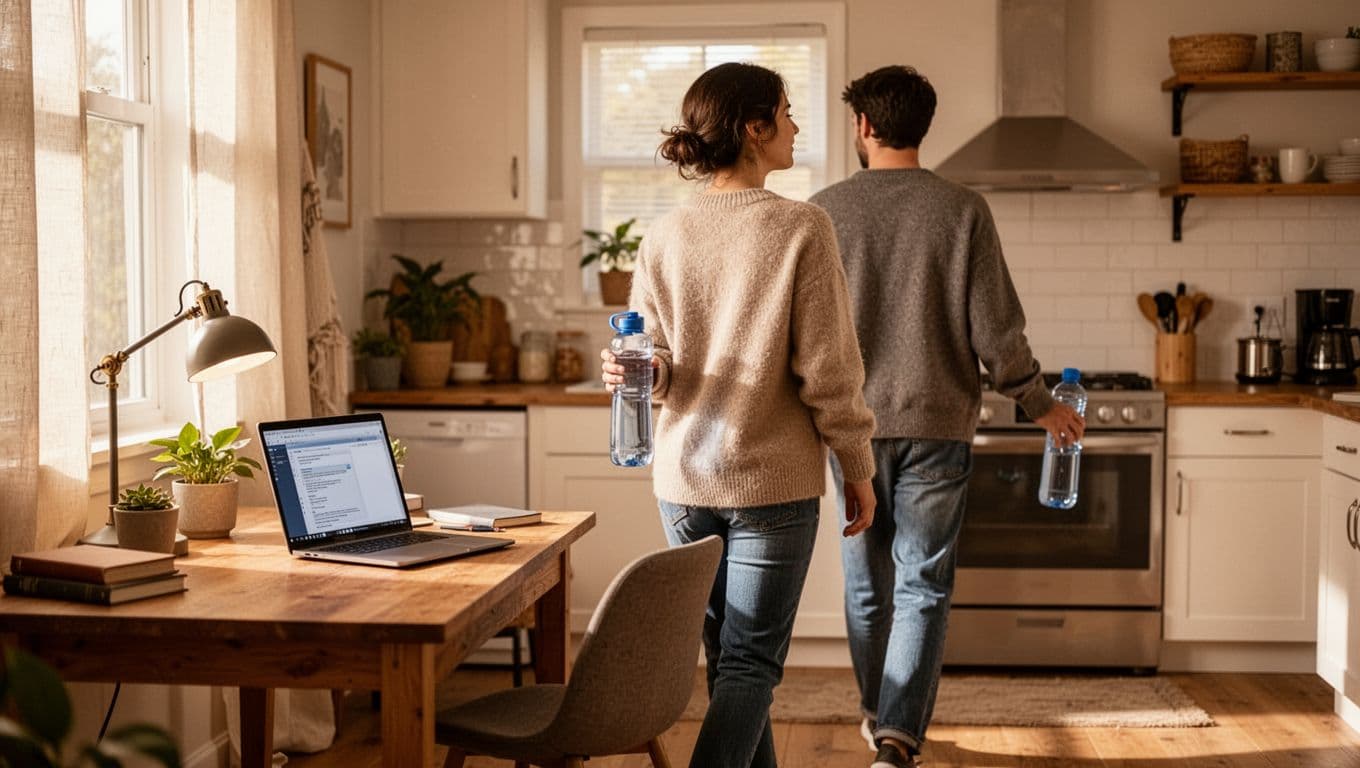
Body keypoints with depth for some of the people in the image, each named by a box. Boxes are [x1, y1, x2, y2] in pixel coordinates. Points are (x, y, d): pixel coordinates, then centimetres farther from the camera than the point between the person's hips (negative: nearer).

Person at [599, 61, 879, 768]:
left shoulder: (663, 236, 3)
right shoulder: (800, 228, -11)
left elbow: (652, 367, 2)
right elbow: (827, 370, -11)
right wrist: (857, 468, -1)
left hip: (684, 481, 5)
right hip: (774, 483, -5)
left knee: (728, 654, 18)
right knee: (750, 664, 2)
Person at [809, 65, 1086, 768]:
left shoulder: (825, 210, -2)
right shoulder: (962, 211, -5)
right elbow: (995, 330, -6)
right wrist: (1041, 405, 9)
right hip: (937, 424, -1)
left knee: (866, 583, 16)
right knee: (922, 586, 4)